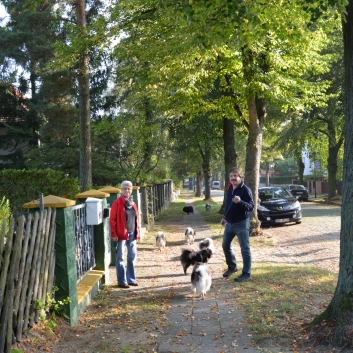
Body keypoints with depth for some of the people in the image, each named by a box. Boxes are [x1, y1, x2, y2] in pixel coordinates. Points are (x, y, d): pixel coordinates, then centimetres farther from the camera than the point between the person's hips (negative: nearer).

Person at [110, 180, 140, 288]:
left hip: (132, 234, 7)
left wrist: (137, 232, 12)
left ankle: (131, 279, 22)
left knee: (132, 256, 11)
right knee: (121, 258, 1)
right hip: (122, 234, -7)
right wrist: (114, 234, -15)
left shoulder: (132, 203, 11)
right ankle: (122, 281, 7)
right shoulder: (117, 203, -8)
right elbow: (112, 219, -10)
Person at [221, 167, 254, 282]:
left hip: (242, 223, -8)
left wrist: (240, 202, -36)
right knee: (225, 246, 16)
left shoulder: (245, 190, -16)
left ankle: (246, 274, 5)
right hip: (230, 223, 8)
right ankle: (232, 267, 36)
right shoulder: (230, 189, 8)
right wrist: (225, 217, 23)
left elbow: (251, 206, -21)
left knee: (245, 249, -2)